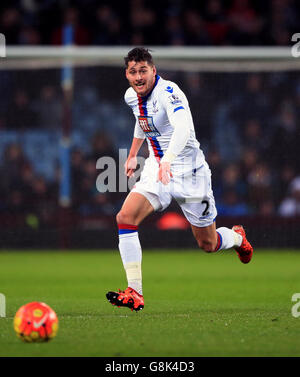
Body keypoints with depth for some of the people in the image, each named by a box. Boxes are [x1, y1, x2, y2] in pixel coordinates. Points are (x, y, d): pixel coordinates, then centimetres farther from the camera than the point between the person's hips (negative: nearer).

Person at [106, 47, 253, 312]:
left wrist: (168, 160, -58)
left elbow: (183, 127, -42)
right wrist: (133, 155, 33)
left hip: (188, 171, -6)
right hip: (156, 169, 6)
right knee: (126, 216, -21)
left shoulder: (168, 92, -23)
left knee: (208, 245, 6)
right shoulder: (132, 96, 1)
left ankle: (237, 237, 45)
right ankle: (135, 293, -20)